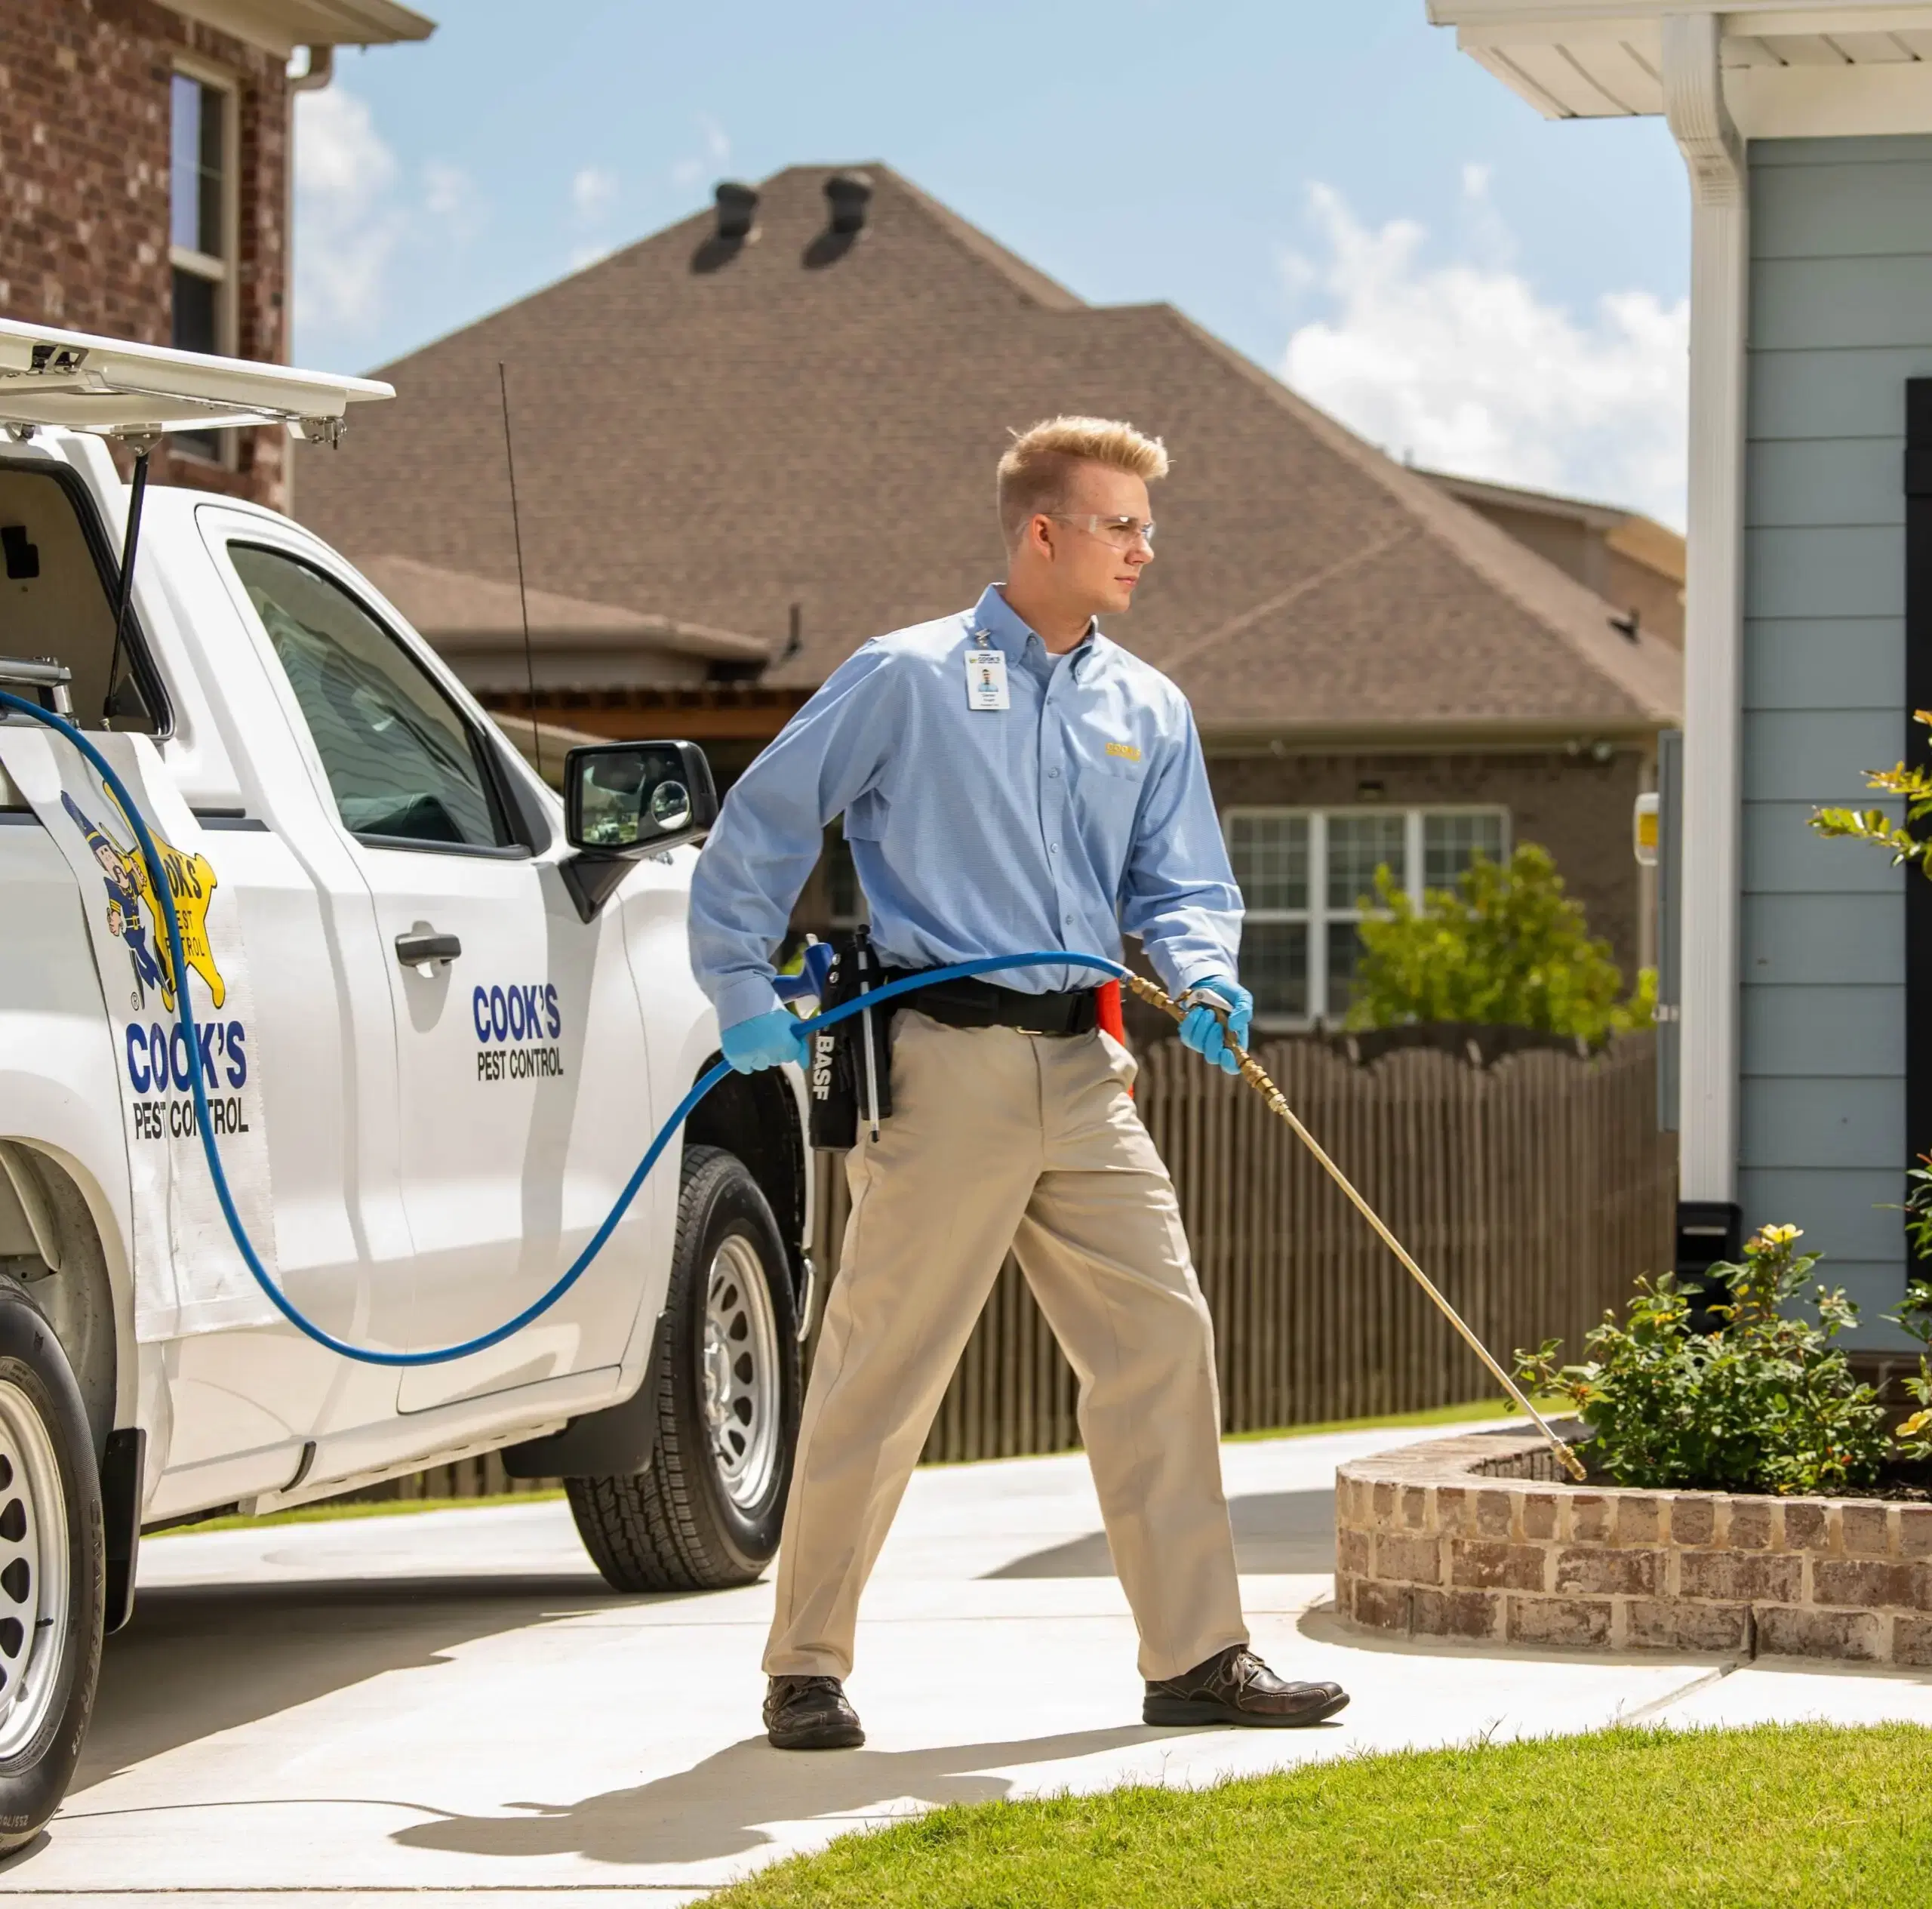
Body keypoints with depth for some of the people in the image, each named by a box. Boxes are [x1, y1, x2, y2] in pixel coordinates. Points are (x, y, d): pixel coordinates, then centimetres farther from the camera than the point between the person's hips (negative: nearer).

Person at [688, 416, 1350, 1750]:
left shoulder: (1149, 710, 15)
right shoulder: (908, 678, -1)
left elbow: (1180, 885, 15)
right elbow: (760, 827, 3)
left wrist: (1204, 982, -6)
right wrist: (743, 991, -4)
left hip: (1086, 1073, 5)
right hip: (946, 1063, -5)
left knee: (1163, 1336, 2)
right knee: (883, 1368, -3)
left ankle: (1197, 1654, 9)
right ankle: (807, 1665, 7)